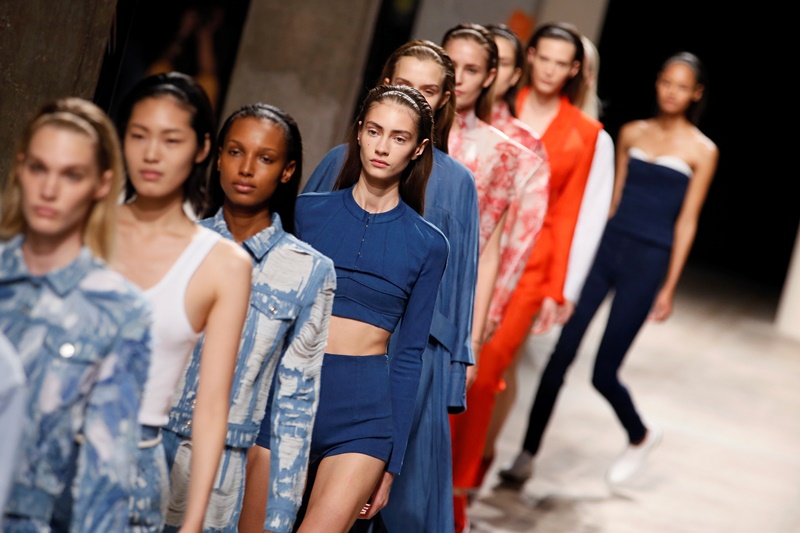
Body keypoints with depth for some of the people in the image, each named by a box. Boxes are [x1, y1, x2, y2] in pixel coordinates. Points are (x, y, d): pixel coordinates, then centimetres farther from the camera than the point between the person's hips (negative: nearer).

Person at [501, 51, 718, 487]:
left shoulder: (702, 151, 1)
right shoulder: (632, 133, 10)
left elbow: (686, 221, 0)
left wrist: (668, 287, -2)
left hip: (648, 260, -3)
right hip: (607, 245, 3)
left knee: (604, 373, -2)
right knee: (560, 355, -2)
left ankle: (640, 436, 28)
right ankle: (527, 454, 7)